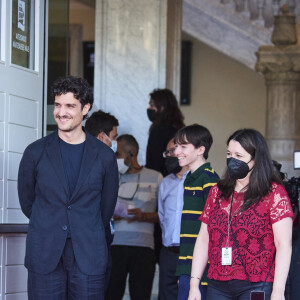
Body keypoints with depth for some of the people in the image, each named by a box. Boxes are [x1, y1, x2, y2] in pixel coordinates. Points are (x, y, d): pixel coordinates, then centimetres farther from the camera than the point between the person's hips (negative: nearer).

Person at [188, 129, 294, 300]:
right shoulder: (218, 192, 13)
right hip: (218, 286, 4)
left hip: (256, 286, -4)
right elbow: (203, 239, 13)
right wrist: (194, 284, 6)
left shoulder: (274, 193, -2)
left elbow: (284, 244, -8)